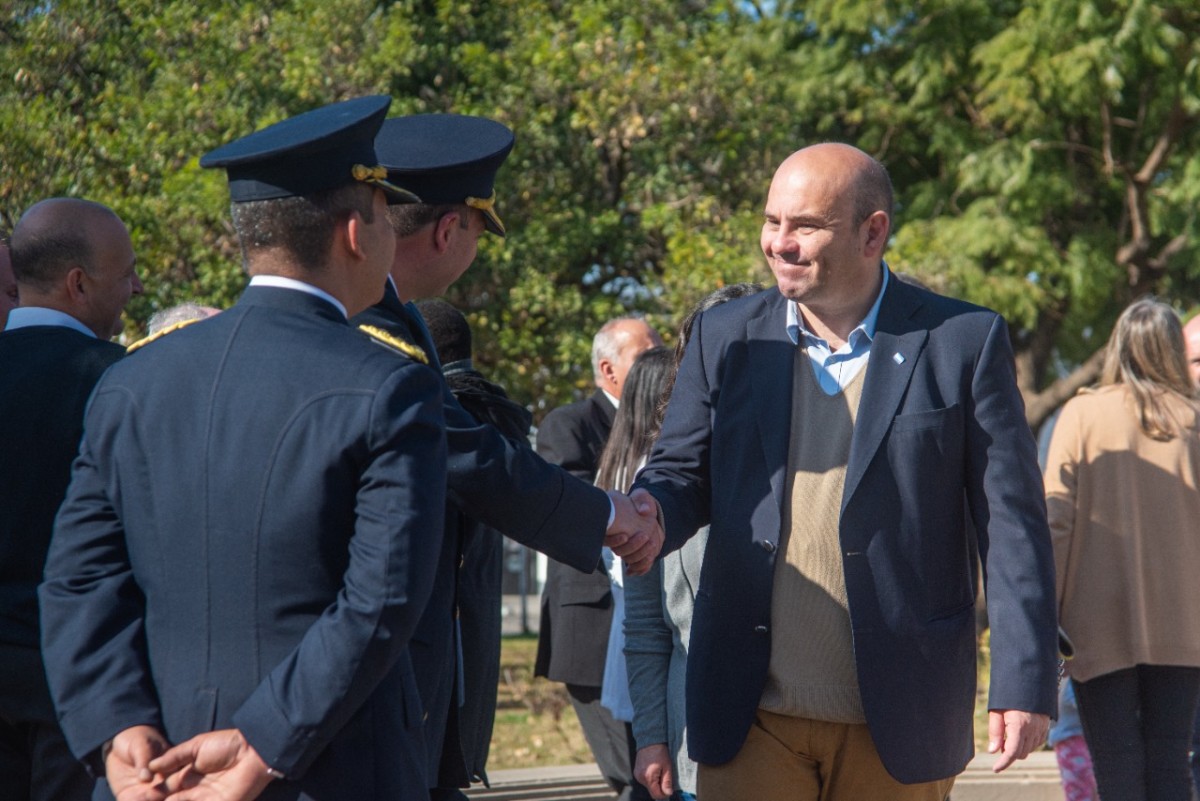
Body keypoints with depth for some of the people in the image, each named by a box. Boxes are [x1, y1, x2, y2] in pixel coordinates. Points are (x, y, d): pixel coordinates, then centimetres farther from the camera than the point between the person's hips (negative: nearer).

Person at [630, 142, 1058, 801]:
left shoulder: (963, 341, -1)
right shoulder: (726, 337, 8)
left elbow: (1012, 524, -1)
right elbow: (684, 470, 10)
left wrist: (1025, 685, -6)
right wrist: (645, 515, -14)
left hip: (896, 722, -1)